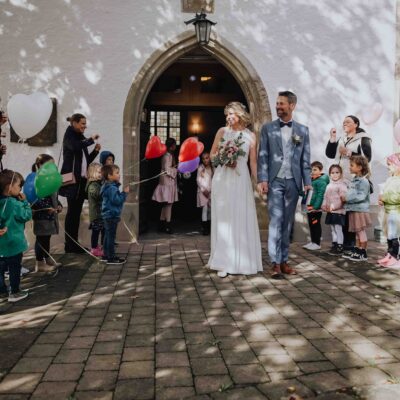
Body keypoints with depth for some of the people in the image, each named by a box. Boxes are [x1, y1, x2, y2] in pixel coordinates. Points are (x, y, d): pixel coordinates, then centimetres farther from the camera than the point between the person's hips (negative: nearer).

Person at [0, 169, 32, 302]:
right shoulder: (14, 203, -21)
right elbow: (27, 215, -14)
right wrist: (24, 201, -7)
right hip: (14, 243, -7)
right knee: (15, 269, 5)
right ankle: (14, 293, 13)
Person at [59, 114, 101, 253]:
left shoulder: (80, 138, 18)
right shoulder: (69, 136, -3)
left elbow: (87, 160, 18)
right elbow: (76, 147, -26)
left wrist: (96, 150, 2)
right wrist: (91, 139, -12)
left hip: (82, 180, 7)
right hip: (72, 180, -7)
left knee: (77, 212, 8)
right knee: (72, 212, -5)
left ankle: (74, 244, 14)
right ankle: (69, 245, 1)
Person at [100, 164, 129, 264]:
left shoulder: (109, 186, 12)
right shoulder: (111, 188, -20)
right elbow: (116, 200, -25)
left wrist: (123, 194, 9)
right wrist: (124, 193, -18)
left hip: (108, 215, 11)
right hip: (112, 215, -11)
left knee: (108, 235, 16)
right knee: (111, 236, -5)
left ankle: (106, 255, 24)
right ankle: (111, 257, 0)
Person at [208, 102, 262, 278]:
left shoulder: (250, 136, 7)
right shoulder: (222, 131, 7)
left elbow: (253, 162, 7)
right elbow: (212, 155, 10)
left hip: (241, 180, 0)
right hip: (222, 180, 0)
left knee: (242, 220, 1)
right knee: (223, 219, 1)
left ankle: (243, 262, 14)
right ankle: (223, 263, 6)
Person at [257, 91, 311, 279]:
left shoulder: (303, 130, 8)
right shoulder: (268, 128, 5)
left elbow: (305, 159, 7)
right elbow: (263, 156, 0)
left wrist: (308, 182, 0)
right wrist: (262, 180, -9)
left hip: (293, 182, 2)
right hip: (274, 181, -2)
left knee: (287, 223, 8)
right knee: (275, 221, -8)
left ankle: (284, 260, 17)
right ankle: (275, 262, -3)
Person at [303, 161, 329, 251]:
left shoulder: (321, 181, -13)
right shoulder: (311, 180, 12)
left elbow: (320, 195, -19)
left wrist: (315, 207, -22)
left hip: (316, 208, -8)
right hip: (309, 207, 8)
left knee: (316, 225, 0)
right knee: (311, 225, 15)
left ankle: (317, 243, 9)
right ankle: (313, 241, 25)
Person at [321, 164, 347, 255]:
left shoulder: (342, 185, -9)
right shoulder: (329, 186, 16)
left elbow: (342, 198, -18)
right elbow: (326, 197, 18)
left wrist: (334, 206, -23)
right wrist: (324, 206, 2)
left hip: (338, 211, -8)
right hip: (330, 212, 8)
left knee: (338, 230, -5)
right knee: (333, 230, 14)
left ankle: (340, 248, 0)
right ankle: (334, 246, 22)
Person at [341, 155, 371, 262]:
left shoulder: (363, 181, -15)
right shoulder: (354, 180, 13)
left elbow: (361, 196, -23)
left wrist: (347, 198, -20)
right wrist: (345, 198, 6)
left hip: (360, 210, -9)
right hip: (353, 209, 9)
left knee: (361, 231, -1)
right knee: (357, 232, 14)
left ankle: (363, 254, 6)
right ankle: (356, 251, 21)